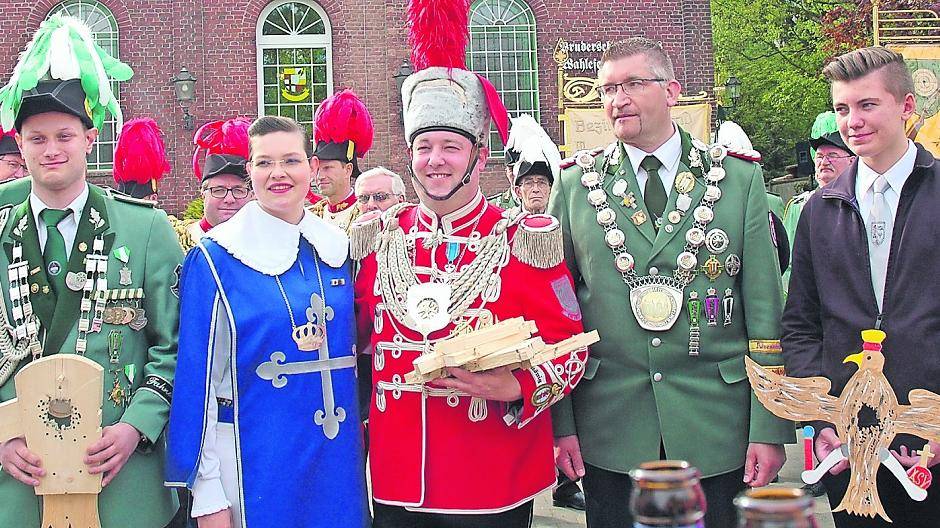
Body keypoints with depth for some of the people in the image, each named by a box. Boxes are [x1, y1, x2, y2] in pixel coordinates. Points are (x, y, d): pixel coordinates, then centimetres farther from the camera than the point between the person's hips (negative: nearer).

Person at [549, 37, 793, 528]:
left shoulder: (740, 178, 2)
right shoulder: (574, 184, 4)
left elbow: (765, 310, -1)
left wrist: (770, 430, -5)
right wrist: (560, 423, -2)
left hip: (717, 426, 0)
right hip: (609, 429, 1)